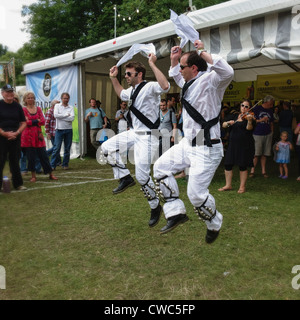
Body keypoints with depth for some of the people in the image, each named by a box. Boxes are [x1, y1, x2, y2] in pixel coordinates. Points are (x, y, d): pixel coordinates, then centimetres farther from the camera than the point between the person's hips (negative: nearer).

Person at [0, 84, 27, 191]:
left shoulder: (17, 106, 9)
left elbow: (23, 123, 10)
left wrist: (17, 133, -6)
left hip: (15, 137, 3)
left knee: (15, 161, 11)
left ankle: (18, 184, 19)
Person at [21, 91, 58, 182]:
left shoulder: (38, 109, 12)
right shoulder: (23, 109, 2)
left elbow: (43, 121, 0)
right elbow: (25, 122, -10)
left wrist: (31, 121, -9)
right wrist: (37, 121, -7)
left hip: (38, 135, 2)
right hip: (28, 136, -2)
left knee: (43, 155, 4)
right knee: (31, 156, 2)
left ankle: (50, 174, 10)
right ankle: (33, 176, 14)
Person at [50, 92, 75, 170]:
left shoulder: (71, 107, 8)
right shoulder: (57, 106, 8)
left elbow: (72, 118, -8)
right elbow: (55, 115, -10)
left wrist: (61, 117, -8)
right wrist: (66, 115, -7)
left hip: (68, 129, 2)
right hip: (59, 129, -2)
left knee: (67, 148, 5)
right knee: (56, 148, -5)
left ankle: (65, 164, 16)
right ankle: (52, 165, 0)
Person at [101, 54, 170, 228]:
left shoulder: (150, 87, -14)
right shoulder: (132, 90, 14)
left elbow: (165, 86, -37)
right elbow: (121, 94, 38)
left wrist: (152, 64, -31)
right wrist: (114, 78, 29)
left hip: (148, 136, -9)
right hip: (134, 133, 9)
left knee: (142, 176, -9)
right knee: (107, 147, 4)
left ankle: (156, 207, 14)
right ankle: (125, 178, 15)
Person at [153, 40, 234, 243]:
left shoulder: (209, 81, -14)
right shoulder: (189, 83, 13)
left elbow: (227, 73, -37)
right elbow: (176, 76, 37)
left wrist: (203, 52, -27)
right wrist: (174, 58, 20)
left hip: (206, 148, -10)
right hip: (188, 143, 10)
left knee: (196, 193, -7)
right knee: (161, 167, 13)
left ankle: (215, 224, 25)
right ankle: (176, 213, 19)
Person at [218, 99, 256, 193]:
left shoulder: (249, 117, -1)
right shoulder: (235, 116, 13)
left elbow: (249, 128, -20)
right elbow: (223, 125, 8)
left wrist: (249, 120, -38)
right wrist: (228, 122, -12)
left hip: (244, 145, -5)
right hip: (232, 144, 5)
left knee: (242, 166, 1)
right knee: (228, 164, 3)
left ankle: (242, 186, 14)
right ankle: (228, 185, 16)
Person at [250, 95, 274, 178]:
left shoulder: (270, 111, 14)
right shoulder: (257, 109, -1)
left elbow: (271, 123, 21)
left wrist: (271, 133, 14)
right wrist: (261, 120, -13)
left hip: (268, 135, 5)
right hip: (257, 135, -4)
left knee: (265, 154, 5)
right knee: (256, 154, -7)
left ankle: (263, 171, 13)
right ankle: (252, 171, 3)